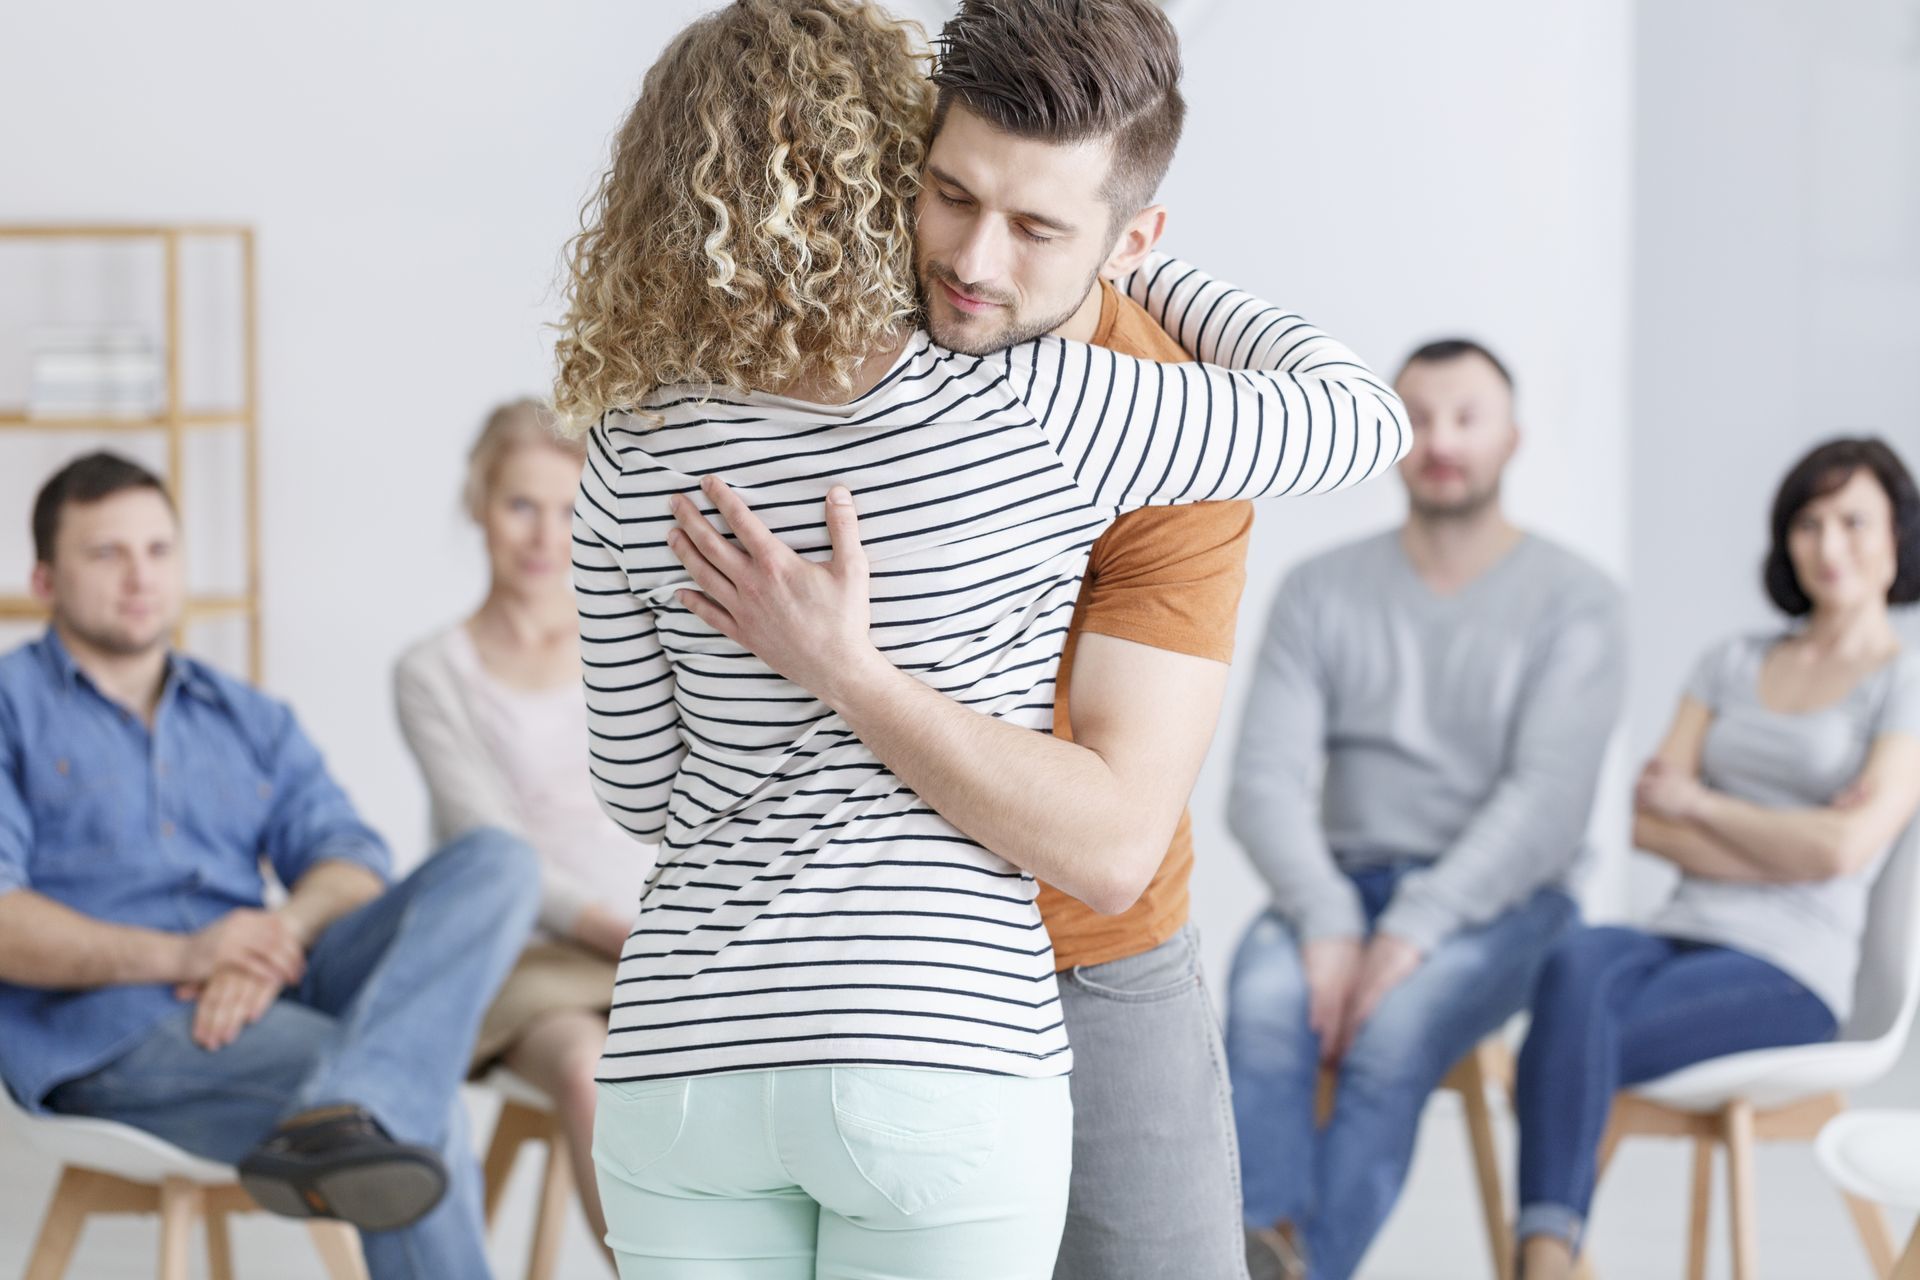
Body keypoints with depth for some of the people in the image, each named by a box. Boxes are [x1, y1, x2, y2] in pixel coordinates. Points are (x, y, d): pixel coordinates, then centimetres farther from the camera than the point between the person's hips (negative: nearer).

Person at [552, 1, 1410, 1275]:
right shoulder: (1036, 410, -8)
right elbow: (1360, 416, 4)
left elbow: (646, 785, 11)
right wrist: (1140, 272, 20)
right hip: (942, 1066, -3)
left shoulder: (639, 459, 1)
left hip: (688, 1057, 3)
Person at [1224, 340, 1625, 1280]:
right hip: (1342, 884, 2)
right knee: (1263, 1001, -32)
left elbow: (1545, 799, -11)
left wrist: (1413, 931, -23)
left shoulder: (1573, 603, 1)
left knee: (1396, 1026, -34)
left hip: (1499, 902, -2)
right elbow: (1265, 781, -1)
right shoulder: (1322, 592, 9)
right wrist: (1327, 922, -19)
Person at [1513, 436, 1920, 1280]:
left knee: (1568, 1050, -32)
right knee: (1576, 963, -35)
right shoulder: (1733, 664, 20)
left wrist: (1698, 804, 2)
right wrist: (1796, 853, -5)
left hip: (1787, 970, -4)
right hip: (1679, 936, 4)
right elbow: (1648, 820, 10)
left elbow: (1846, 845, -10)